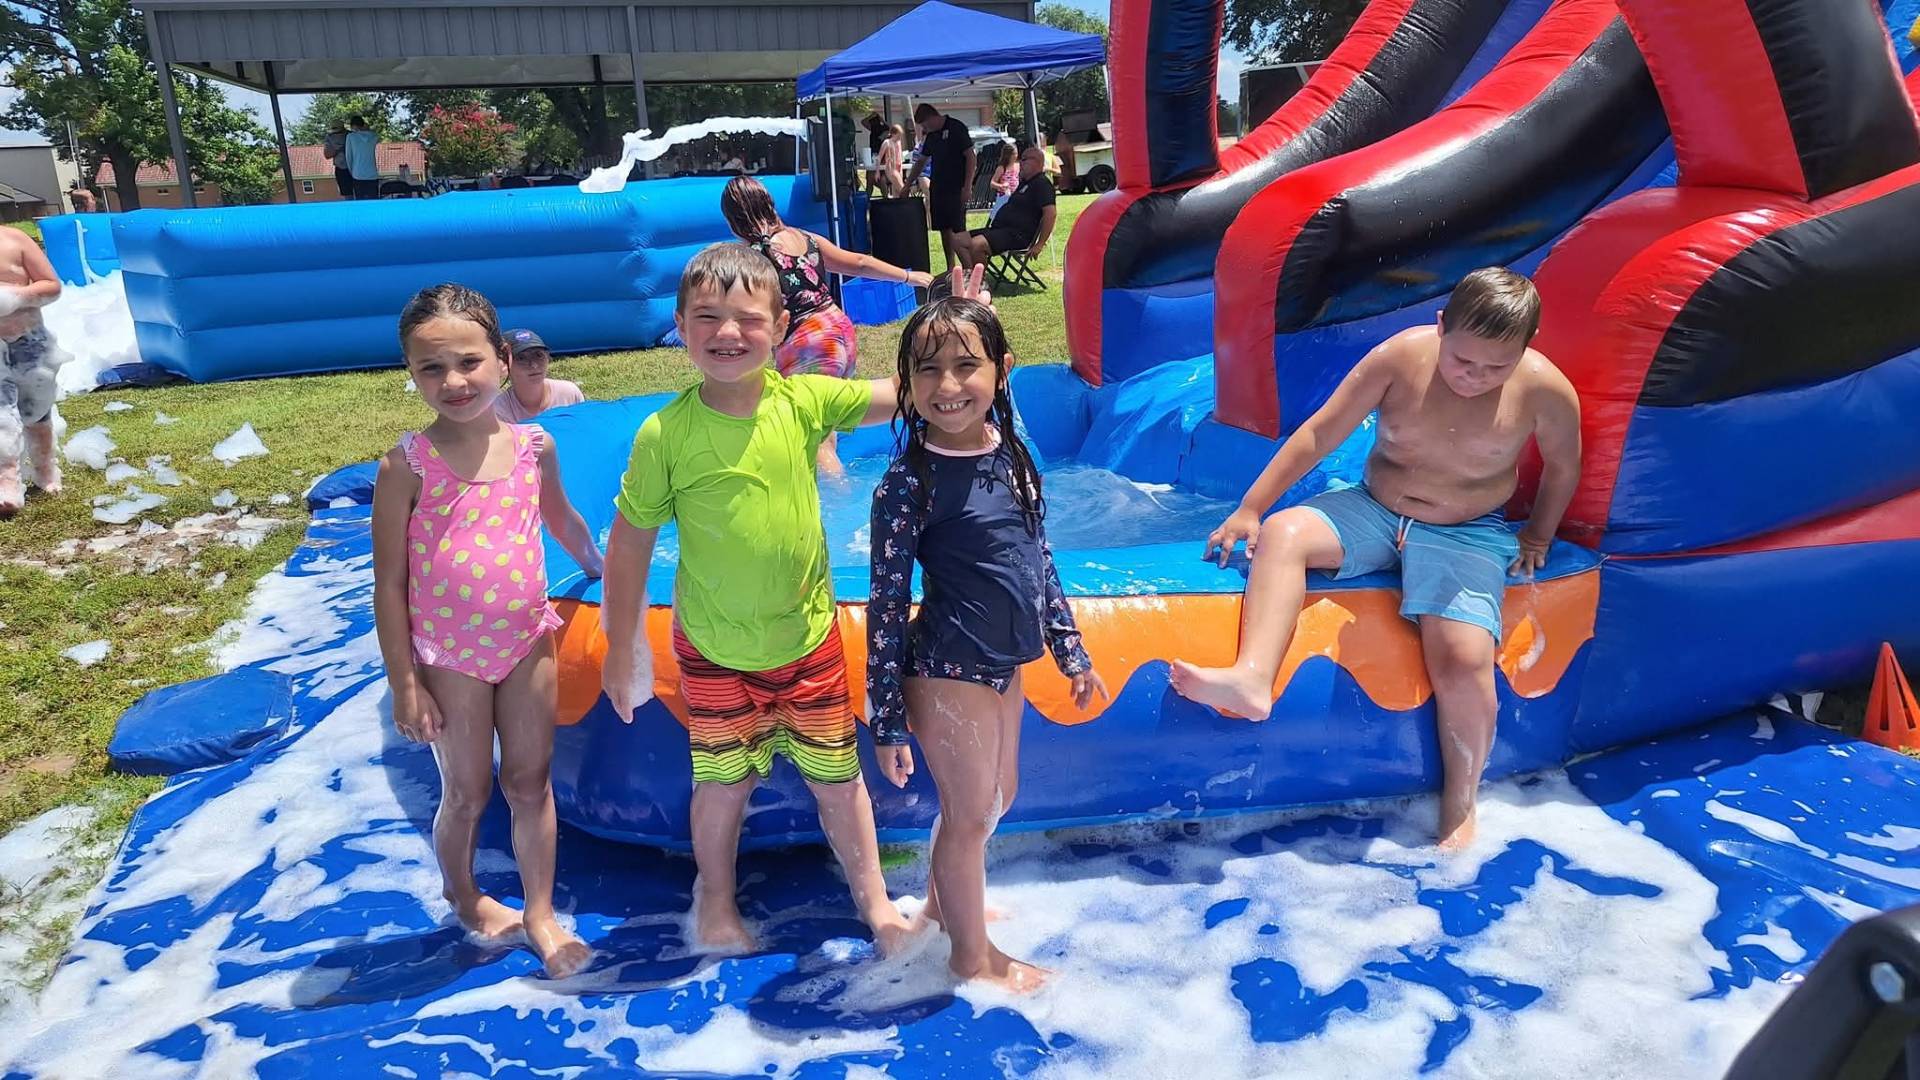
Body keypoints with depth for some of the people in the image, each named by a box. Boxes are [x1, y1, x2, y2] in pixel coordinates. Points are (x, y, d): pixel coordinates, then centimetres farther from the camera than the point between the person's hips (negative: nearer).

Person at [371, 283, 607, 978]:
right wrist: (404, 684, -10)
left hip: (527, 640, 3)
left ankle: (540, 913, 28)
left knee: (531, 783, 11)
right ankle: (464, 899, 40)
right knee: (466, 794, 13)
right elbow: (389, 582, -10)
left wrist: (601, 569, 30)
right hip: (449, 656, -2)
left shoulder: (534, 446, -4)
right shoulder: (407, 466, -14)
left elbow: (561, 519, 17)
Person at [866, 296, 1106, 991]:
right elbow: (886, 605, -16)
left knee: (998, 796, 23)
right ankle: (973, 958, 32)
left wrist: (1069, 652, 14)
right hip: (947, 672, -7)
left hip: (1005, 663, 7)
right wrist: (888, 723, -14)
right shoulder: (907, 483, -19)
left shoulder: (1013, 455, 0)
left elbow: (1040, 561, 11)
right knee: (971, 812, 9)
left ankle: (942, 902, 48)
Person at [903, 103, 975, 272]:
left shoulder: (956, 128, -8)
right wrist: (907, 186, 21)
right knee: (944, 229, 9)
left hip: (956, 188, -8)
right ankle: (950, 269, 15)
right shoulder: (931, 135, 15)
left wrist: (967, 187, -17)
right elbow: (920, 162, 23)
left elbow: (970, 156, -12)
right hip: (938, 188, 8)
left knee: (958, 229, -13)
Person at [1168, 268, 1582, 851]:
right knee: (1282, 532, -25)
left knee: (1464, 660, -24)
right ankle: (1253, 677, -41)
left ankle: (1460, 803, -2)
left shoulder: (1545, 390, -14)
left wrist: (1537, 535, 10)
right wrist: (1250, 509, -10)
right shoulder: (1400, 355, -14)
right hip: (1372, 511, 2)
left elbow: (1562, 467, 7)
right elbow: (1319, 434, -10)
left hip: (1466, 536, -2)